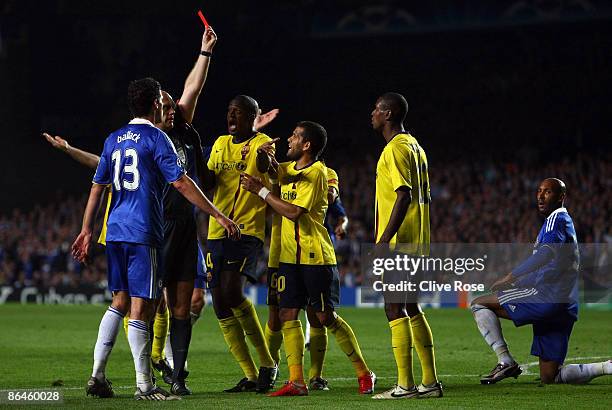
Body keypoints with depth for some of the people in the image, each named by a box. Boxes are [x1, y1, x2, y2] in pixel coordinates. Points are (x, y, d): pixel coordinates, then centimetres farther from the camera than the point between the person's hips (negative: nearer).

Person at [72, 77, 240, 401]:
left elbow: (97, 188, 15)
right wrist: (219, 216, -9)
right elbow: (181, 183, -12)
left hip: (115, 231, 7)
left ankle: (97, 375, 12)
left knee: (120, 301, 16)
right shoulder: (156, 138, -6)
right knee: (141, 305, -6)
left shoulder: (114, 140, 13)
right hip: (143, 233, -7)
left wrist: (86, 231, 22)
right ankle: (144, 386, -5)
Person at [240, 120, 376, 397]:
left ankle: (364, 374, 10)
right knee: (287, 315, -2)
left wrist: (261, 190, -13)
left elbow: (294, 211, -18)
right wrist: (265, 156, 3)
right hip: (289, 256, 7)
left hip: (316, 256, -7)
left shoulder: (317, 172, -11)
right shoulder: (288, 169, 14)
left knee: (325, 317, -4)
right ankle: (296, 382, -2)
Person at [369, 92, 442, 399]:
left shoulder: (396, 148, -12)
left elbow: (404, 196, -21)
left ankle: (405, 385, -10)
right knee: (411, 309, 12)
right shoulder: (414, 146, 18)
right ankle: (430, 382, 12)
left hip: (397, 244, -10)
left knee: (395, 309, -8)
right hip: (415, 242, 10)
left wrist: (384, 239, -23)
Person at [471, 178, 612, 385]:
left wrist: (511, 277, -23)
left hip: (548, 296, -10)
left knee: (479, 304, -3)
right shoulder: (566, 222, 28)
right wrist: (516, 283, 26)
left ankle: (506, 361, -11)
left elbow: (547, 252, -23)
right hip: (567, 306, 10)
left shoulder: (557, 218, -3)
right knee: (549, 377, 8)